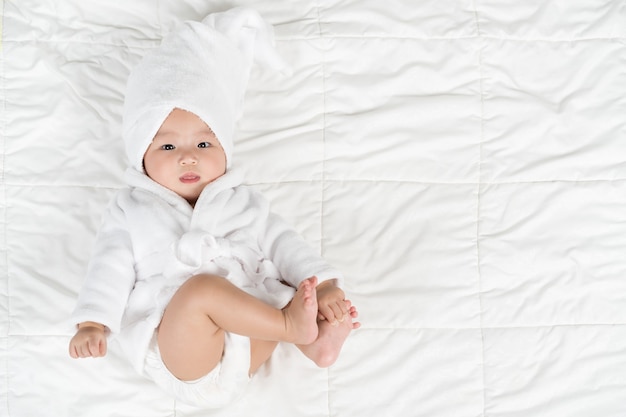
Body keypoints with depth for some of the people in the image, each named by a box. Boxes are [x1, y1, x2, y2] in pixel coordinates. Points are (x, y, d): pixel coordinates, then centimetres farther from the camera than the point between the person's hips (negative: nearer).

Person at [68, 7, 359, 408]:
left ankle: (314, 341, -25)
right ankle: (293, 326, -25)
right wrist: (93, 323, -13)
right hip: (179, 358, -4)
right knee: (202, 286, -32)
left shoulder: (241, 201, 16)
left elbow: (283, 243, 10)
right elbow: (112, 268, 3)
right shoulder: (132, 210, 11)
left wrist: (324, 284, -5)